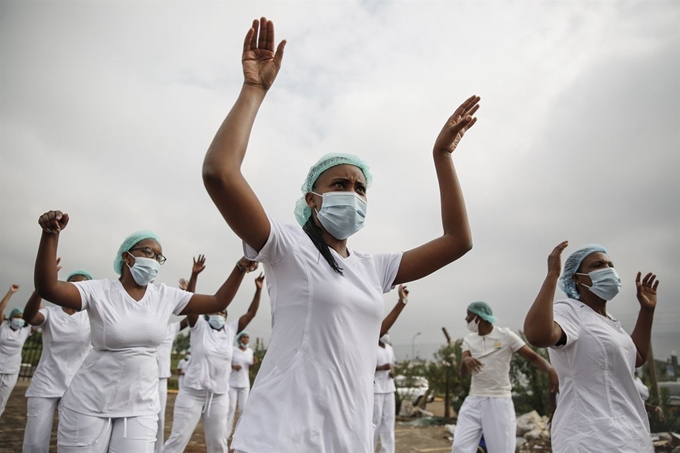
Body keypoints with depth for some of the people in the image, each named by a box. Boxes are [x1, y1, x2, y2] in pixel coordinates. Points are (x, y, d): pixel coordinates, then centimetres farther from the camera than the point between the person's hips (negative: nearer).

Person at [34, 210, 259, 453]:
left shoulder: (166, 296, 0)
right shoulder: (100, 291, -9)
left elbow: (218, 303, -1)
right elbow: (47, 288, -24)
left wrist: (240, 267, -13)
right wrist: (51, 234, -35)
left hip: (140, 408, 3)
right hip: (89, 404, -2)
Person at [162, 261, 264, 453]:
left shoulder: (231, 330, 8)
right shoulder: (199, 326, 0)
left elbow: (251, 313, 7)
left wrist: (258, 289, -1)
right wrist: (194, 275, -22)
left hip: (219, 396, 3)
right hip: (192, 392, -3)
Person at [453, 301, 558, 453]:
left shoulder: (505, 335, -5)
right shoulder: (468, 339, 7)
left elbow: (533, 356, -10)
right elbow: (464, 373, -3)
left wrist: (551, 371, -31)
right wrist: (466, 361, -28)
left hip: (499, 401, -4)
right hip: (473, 401, 4)